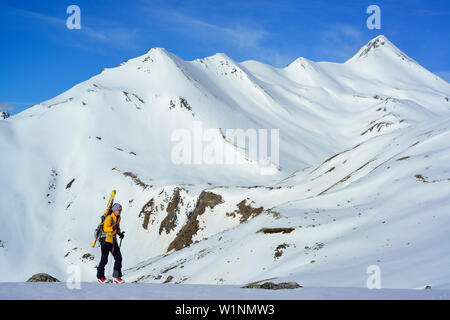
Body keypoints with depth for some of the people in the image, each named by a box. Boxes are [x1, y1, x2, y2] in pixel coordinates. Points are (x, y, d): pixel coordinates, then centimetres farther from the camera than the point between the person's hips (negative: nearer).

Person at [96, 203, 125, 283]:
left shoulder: (118, 218, 10)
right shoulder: (109, 218, -15)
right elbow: (105, 228, -25)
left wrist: (120, 233, 7)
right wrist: (113, 228, -41)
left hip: (113, 241, 8)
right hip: (106, 240, -8)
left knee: (118, 258, -2)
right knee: (104, 260, -2)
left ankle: (117, 277, 3)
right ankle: (100, 277, 14)